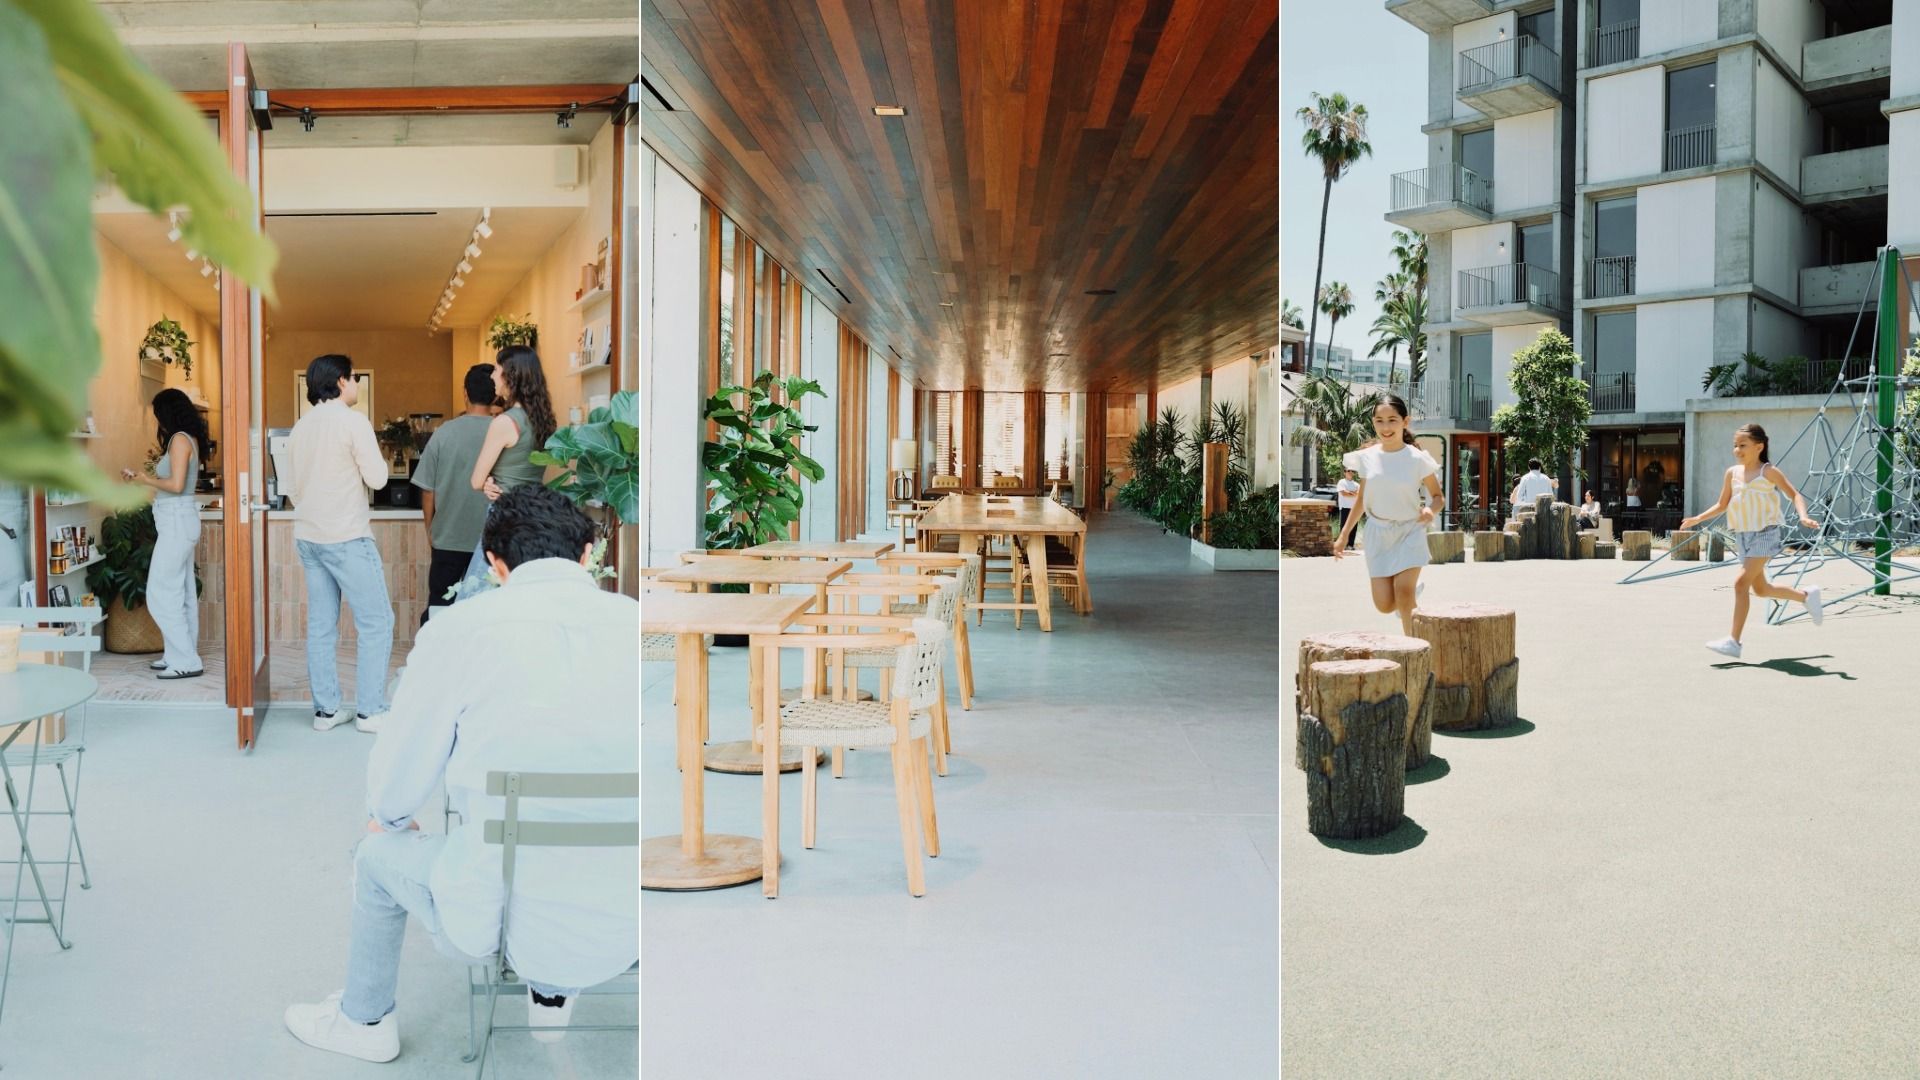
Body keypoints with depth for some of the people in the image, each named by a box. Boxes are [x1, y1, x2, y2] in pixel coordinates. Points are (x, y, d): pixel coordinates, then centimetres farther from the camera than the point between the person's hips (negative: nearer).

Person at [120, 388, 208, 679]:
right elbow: (175, 481, 13)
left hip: (177, 520, -10)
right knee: (182, 592, 13)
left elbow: (176, 484, -22)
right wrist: (139, 478, 21)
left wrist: (147, 479, -6)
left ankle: (186, 661, -7)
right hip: (181, 519, 10)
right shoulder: (190, 439, 13)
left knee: (160, 594, -8)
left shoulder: (179, 439, -14)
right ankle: (181, 656, 19)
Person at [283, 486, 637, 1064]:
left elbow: (393, 793, 1)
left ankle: (365, 1021, 50)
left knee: (380, 849, 29)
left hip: (500, 923, -2)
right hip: (627, 930, 3)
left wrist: (388, 817, 26)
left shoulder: (458, 629, -9)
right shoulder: (635, 622, -3)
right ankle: (552, 997, 52)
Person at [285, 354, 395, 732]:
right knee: (376, 623, -1)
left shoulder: (301, 427, 11)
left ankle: (326, 709, 12)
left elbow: (291, 488, 16)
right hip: (347, 538, -7)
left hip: (307, 538, 8)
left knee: (321, 626, 9)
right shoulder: (353, 422, -10)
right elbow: (376, 478, -11)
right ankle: (370, 710, -2)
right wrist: (376, 453, 7)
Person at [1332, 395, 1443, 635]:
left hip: (1410, 532, -3)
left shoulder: (1417, 459, -9)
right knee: (1384, 605, -2)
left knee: (1403, 590, -20)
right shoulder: (1368, 458, -1)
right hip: (1378, 533, 3)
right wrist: (1344, 535, 12)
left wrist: (1430, 509, -23)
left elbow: (1437, 495, 1)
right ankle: (1414, 591, 32)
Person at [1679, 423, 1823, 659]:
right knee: (1761, 589, 16)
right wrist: (1698, 518, 9)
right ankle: (1807, 596, 41)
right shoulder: (1732, 473, 8)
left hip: (1764, 534, -7)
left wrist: (1803, 516, -23)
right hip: (1742, 536, 7)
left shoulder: (1768, 472, -7)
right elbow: (1722, 505, 18)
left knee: (1741, 583, -16)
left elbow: (1794, 495, -6)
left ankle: (1734, 642, -15)